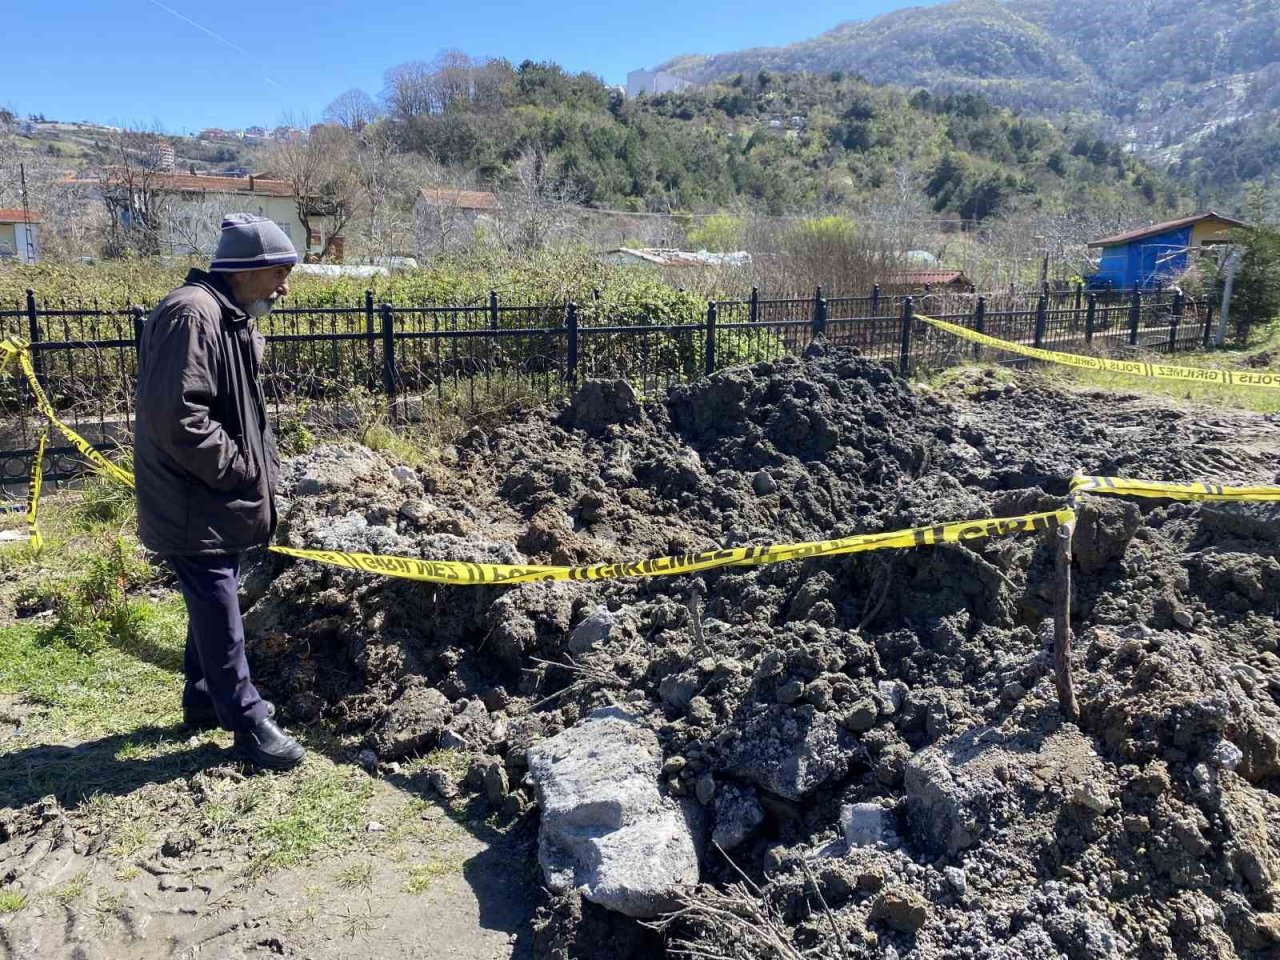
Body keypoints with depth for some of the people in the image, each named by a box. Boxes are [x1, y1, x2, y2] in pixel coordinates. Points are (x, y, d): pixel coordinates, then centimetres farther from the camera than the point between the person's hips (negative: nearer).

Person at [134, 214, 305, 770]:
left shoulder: (232, 318, 13)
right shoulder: (191, 317, -22)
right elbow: (175, 417, -28)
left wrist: (263, 462, 9)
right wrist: (239, 470, -19)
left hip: (221, 499, 10)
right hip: (193, 505, -10)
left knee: (214, 605, 21)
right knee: (220, 616, 1)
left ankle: (206, 702, 37)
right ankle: (249, 726, 12)